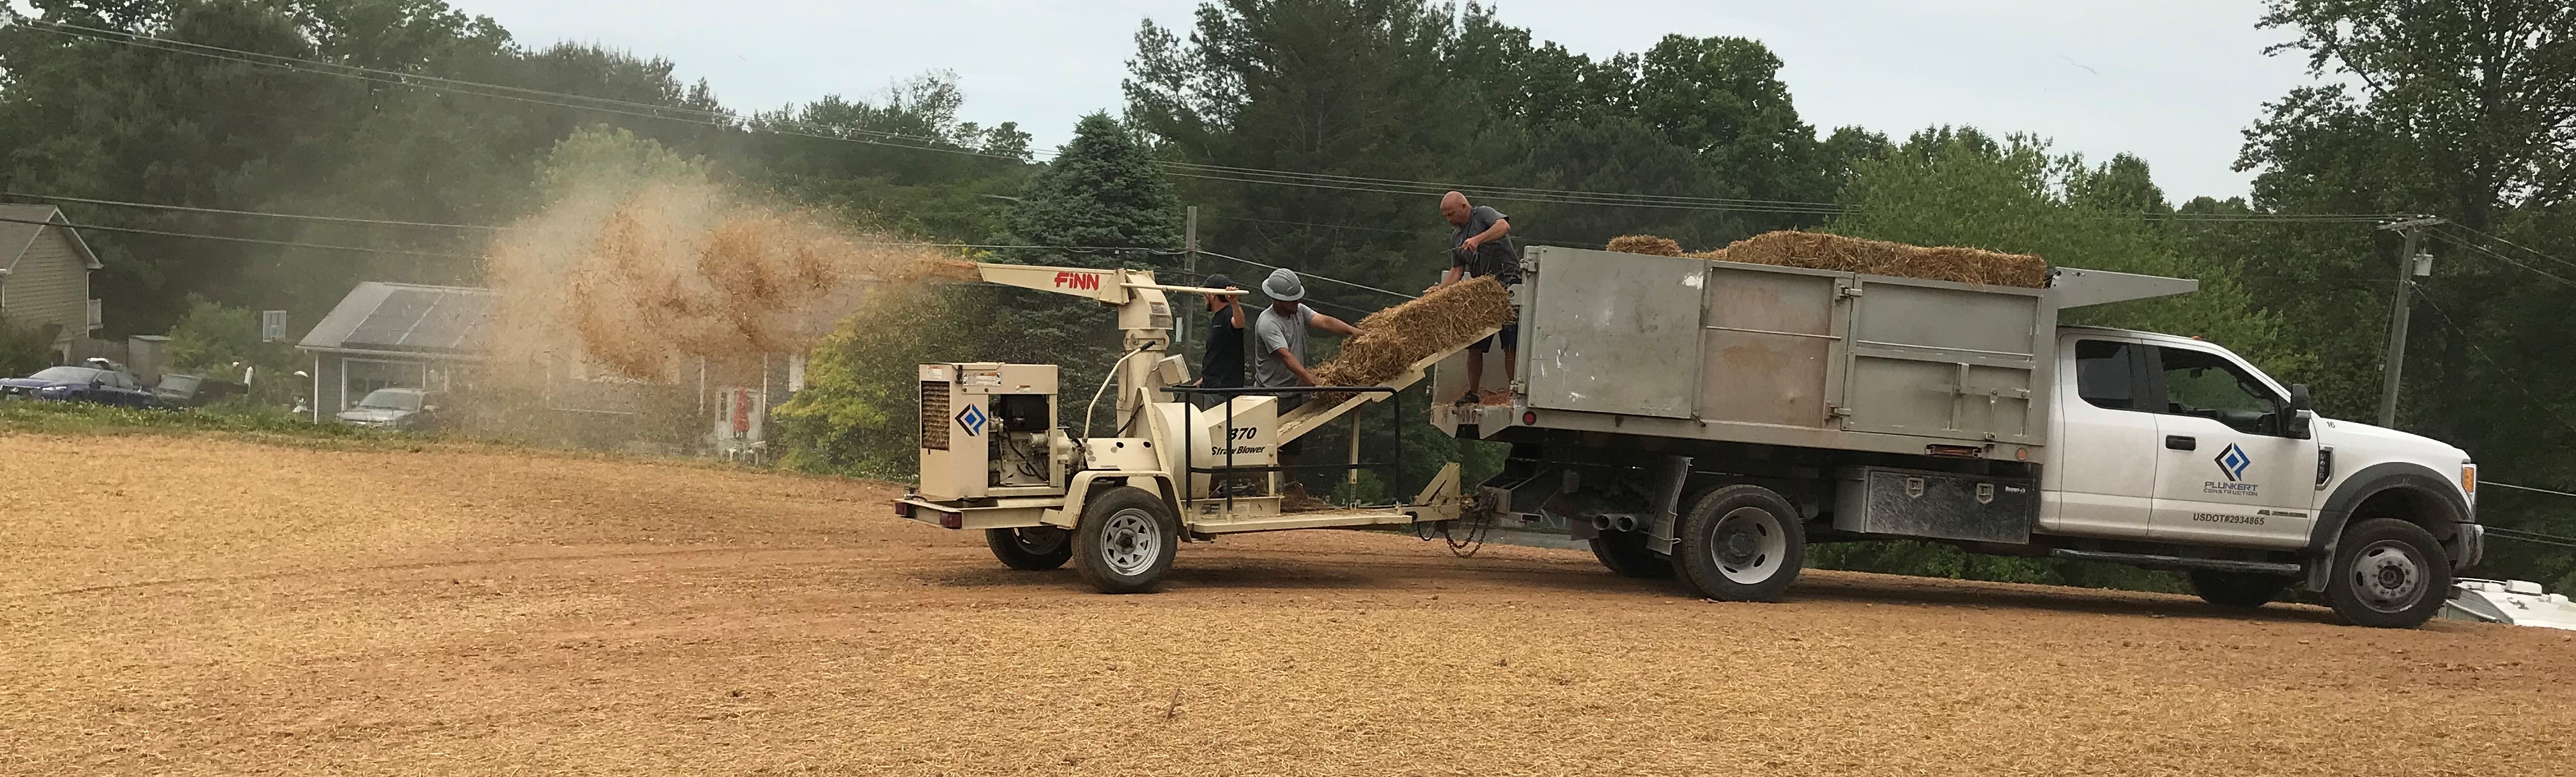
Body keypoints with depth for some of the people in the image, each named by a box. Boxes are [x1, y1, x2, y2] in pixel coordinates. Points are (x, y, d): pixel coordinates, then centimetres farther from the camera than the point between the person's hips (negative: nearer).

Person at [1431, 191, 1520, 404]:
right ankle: (1473, 393, 12)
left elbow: (1504, 227, -19)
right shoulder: (1456, 239, 21)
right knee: (1474, 346, 3)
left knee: (1511, 345, -9)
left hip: (1508, 283, -7)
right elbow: (1456, 271, 16)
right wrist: (1440, 289, -1)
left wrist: (1477, 239, -29)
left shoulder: (1483, 214, 2)